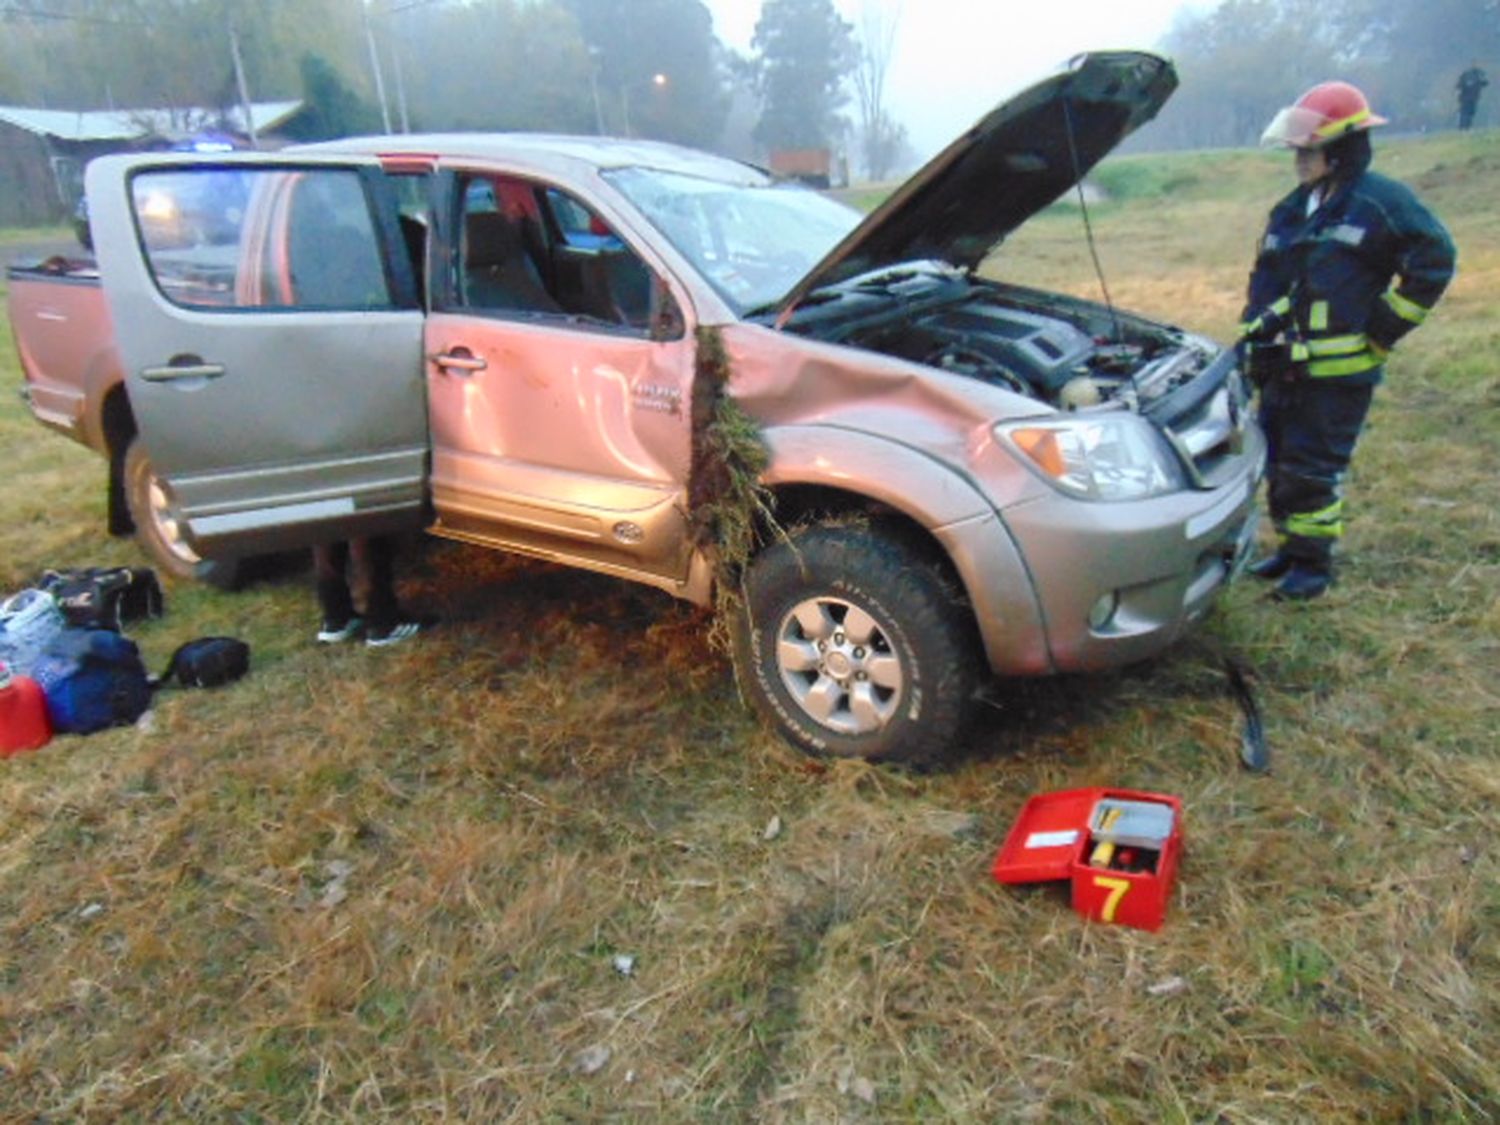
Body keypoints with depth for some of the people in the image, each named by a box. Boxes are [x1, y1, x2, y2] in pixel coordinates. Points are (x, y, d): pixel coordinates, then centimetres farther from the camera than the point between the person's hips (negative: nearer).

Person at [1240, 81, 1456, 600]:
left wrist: (1378, 331, -11)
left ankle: (1314, 562, 10)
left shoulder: (1382, 203, -9)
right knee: (1278, 462, 13)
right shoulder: (1292, 209, 12)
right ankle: (1292, 547, 29)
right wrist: (1251, 339, 12)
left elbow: (1433, 265, -9)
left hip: (1339, 371, -7)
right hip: (1283, 366, 7)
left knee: (1313, 469, -4)